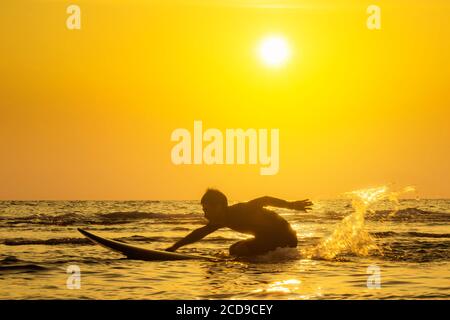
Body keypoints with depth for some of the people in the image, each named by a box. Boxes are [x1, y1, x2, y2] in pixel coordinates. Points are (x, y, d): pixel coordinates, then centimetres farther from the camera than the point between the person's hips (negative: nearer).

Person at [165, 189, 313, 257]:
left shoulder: (238, 211, -22)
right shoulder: (222, 220, 5)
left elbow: (263, 201, -27)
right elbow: (200, 233, 15)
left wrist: (290, 205, -35)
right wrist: (174, 247, 16)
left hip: (282, 236, -10)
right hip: (268, 237, 10)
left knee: (239, 251, -20)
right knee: (234, 250, 17)